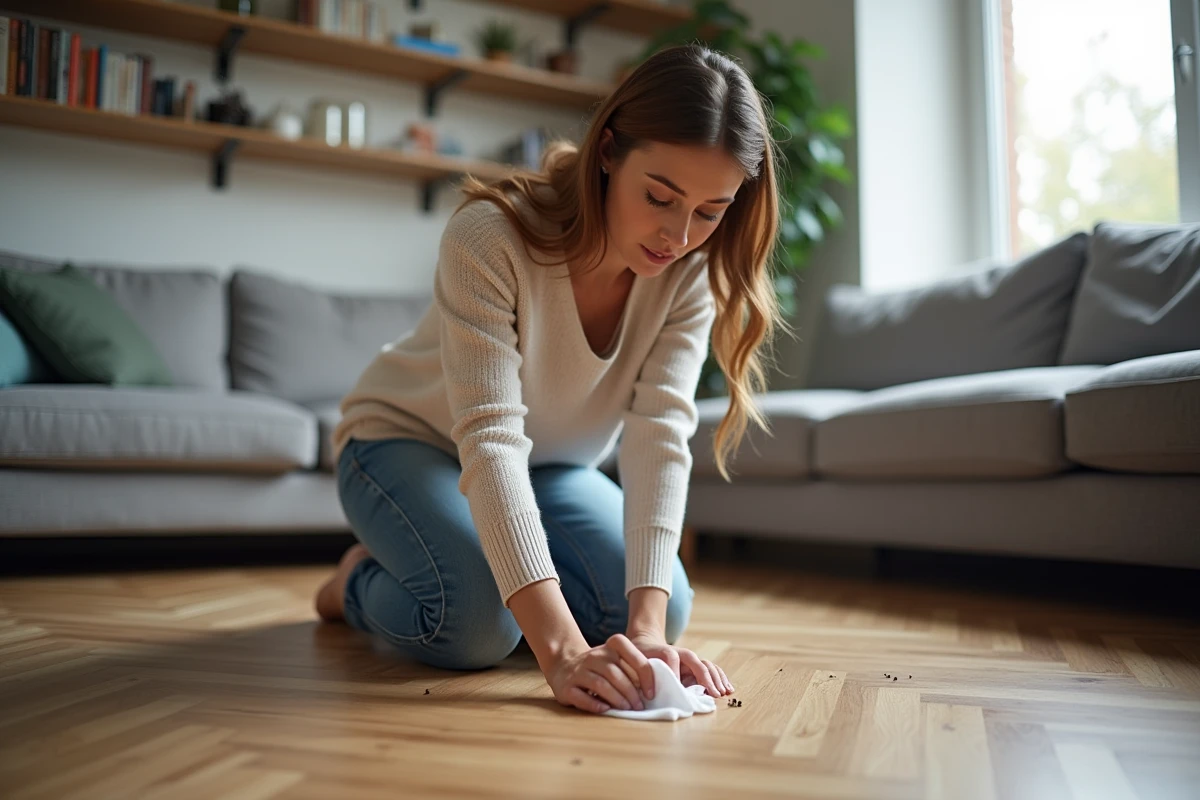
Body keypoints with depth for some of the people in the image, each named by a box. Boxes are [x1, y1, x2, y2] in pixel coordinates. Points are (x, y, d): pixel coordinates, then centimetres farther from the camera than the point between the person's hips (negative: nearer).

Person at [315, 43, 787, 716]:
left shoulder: (691, 273, -19)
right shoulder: (491, 238, -34)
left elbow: (661, 435, -28)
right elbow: (489, 440, -41)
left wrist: (648, 625, -41)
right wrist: (562, 650, -50)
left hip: (552, 465, 5)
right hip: (409, 440, -4)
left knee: (664, 610, -15)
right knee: (479, 622, -30)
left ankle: (502, 562, 13)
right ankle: (362, 579, 5)